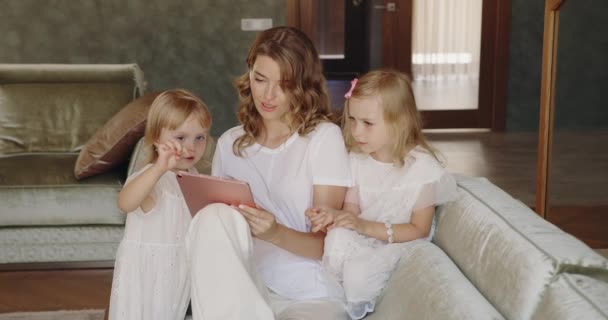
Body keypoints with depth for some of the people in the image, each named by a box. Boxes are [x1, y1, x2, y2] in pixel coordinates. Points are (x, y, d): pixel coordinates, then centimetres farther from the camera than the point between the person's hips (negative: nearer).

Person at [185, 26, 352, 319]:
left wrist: (275, 233, -24)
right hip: (241, 290, 5)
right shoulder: (229, 143, 11)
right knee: (214, 217, -26)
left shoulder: (324, 137, -1)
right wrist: (215, 216, -10)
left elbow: (326, 244, -5)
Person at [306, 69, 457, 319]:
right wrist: (333, 214, -26)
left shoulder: (422, 167, -18)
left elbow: (419, 230, -16)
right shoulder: (357, 159, -2)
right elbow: (352, 210, 0)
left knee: (358, 273, -32)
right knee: (338, 237, -31)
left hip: (400, 242, -4)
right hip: (362, 237, 4)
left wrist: (366, 226, -26)